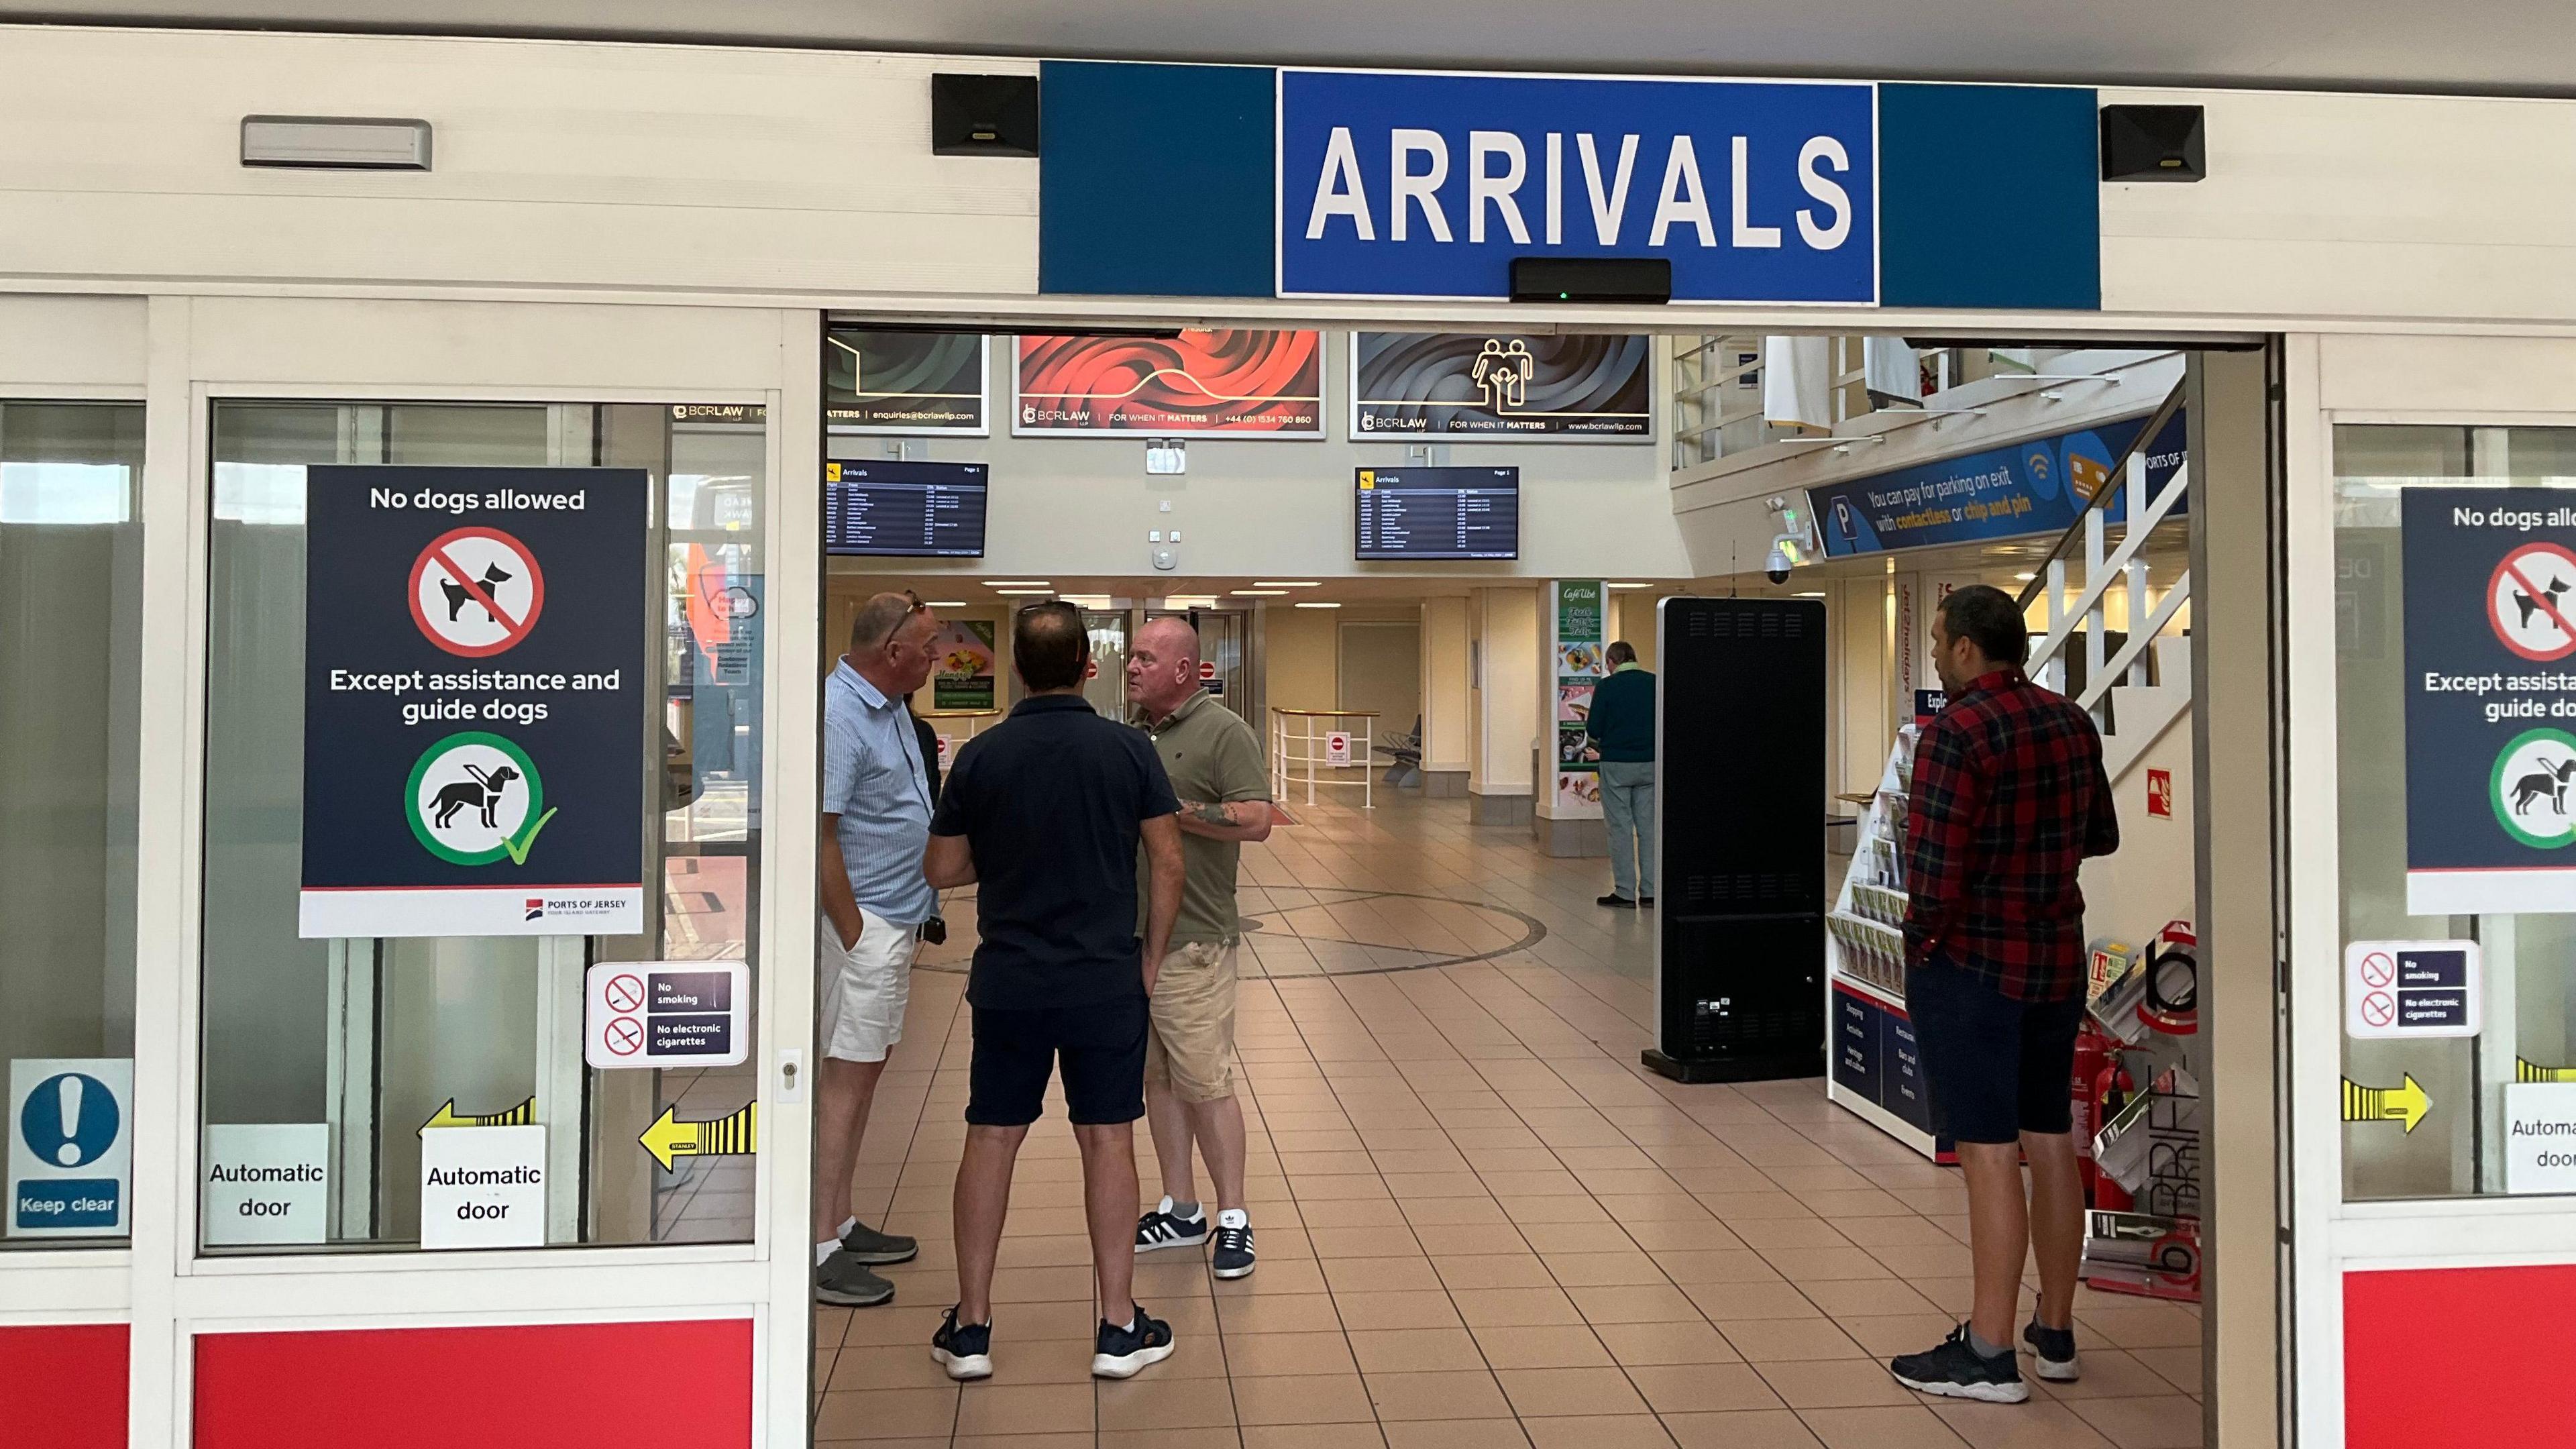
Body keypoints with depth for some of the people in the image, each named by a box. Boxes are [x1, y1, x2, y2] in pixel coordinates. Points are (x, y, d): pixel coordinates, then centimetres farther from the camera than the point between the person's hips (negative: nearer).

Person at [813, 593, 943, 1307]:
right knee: (846, 1075, -6)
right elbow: (818, 838, -23)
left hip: (896, 920, 10)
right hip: (863, 925, -10)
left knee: (865, 1071, 15)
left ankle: (842, 1223, 24)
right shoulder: (836, 716, -19)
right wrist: (855, 937, -20)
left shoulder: (889, 707, 12)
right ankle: (818, 1249, 1)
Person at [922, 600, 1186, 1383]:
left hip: (1008, 982, 1)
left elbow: (943, 869, 3)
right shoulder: (1129, 750, -6)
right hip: (1107, 980, -1)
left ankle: (970, 1326, 16)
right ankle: (1119, 1326, 12)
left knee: (991, 1138, 10)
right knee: (1107, 1139, 7)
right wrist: (1150, 960, 6)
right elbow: (1168, 864, -4)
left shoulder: (981, 756, -4)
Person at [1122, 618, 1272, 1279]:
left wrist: (1170, 809, -19)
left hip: (1191, 941, -7)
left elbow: (1256, 820, -16)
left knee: (1206, 1083, -4)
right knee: (1157, 1077, 12)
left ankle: (1234, 1218, 8)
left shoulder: (1224, 732, -7)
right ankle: (1181, 1211, 23)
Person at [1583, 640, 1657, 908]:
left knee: (1621, 828, 2)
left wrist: (1599, 748, 15)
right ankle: (1650, 891, 10)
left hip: (1616, 765, -3)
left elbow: (1594, 730, -6)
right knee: (1648, 826, 9)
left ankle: (1625, 893, 3)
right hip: (1649, 765, 3)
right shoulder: (1654, 683, 2)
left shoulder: (1607, 687, -7)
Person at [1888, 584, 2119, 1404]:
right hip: (2058, 960, 8)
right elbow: (2101, 838, 18)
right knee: (2050, 1145, 15)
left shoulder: (1956, 733, -18)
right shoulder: (2072, 725, 6)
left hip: (1971, 966, -8)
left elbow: (1936, 871, -23)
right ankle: (2056, 1334, 28)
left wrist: (1924, 936, -6)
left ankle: (1989, 1355, 6)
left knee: (1991, 1155, -3)